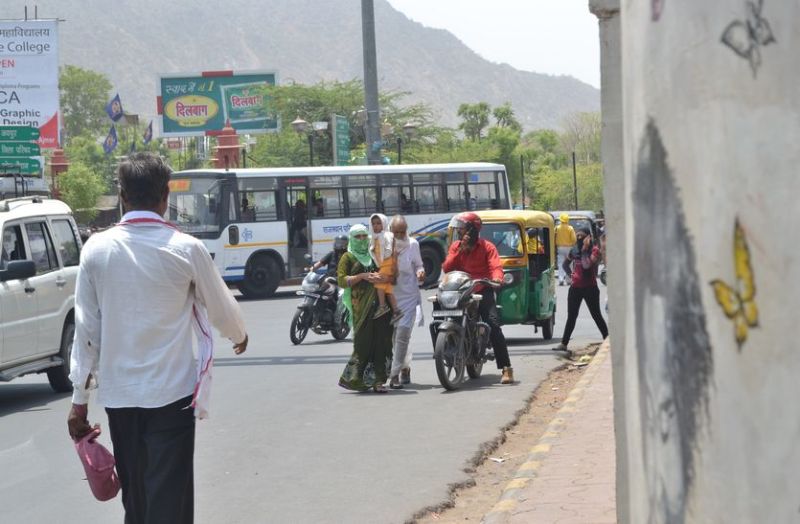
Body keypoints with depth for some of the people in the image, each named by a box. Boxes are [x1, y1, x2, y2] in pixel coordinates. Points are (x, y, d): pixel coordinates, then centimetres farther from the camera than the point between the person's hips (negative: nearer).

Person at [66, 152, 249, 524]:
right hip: (170, 394, -3)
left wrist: (79, 399, 6)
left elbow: (86, 328, 0)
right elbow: (221, 306, 7)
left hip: (118, 394, 3)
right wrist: (239, 335, 29)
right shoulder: (186, 249, -7)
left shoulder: (97, 249, -2)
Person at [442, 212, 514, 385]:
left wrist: (497, 278, -34)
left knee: (493, 325, -18)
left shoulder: (487, 247, 2)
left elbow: (495, 266, -12)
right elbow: (446, 267, -1)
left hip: (482, 291, -4)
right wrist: (461, 250, -10)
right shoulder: (456, 246, 11)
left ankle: (506, 368, -19)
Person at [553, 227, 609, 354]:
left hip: (590, 288, -5)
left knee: (597, 316, 1)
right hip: (575, 287, 5)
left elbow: (587, 265, -26)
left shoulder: (594, 250, -10)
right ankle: (564, 343, 8)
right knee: (571, 317, 7)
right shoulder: (574, 250, 6)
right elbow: (566, 264, 23)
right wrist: (570, 274, 11)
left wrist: (585, 250, -24)